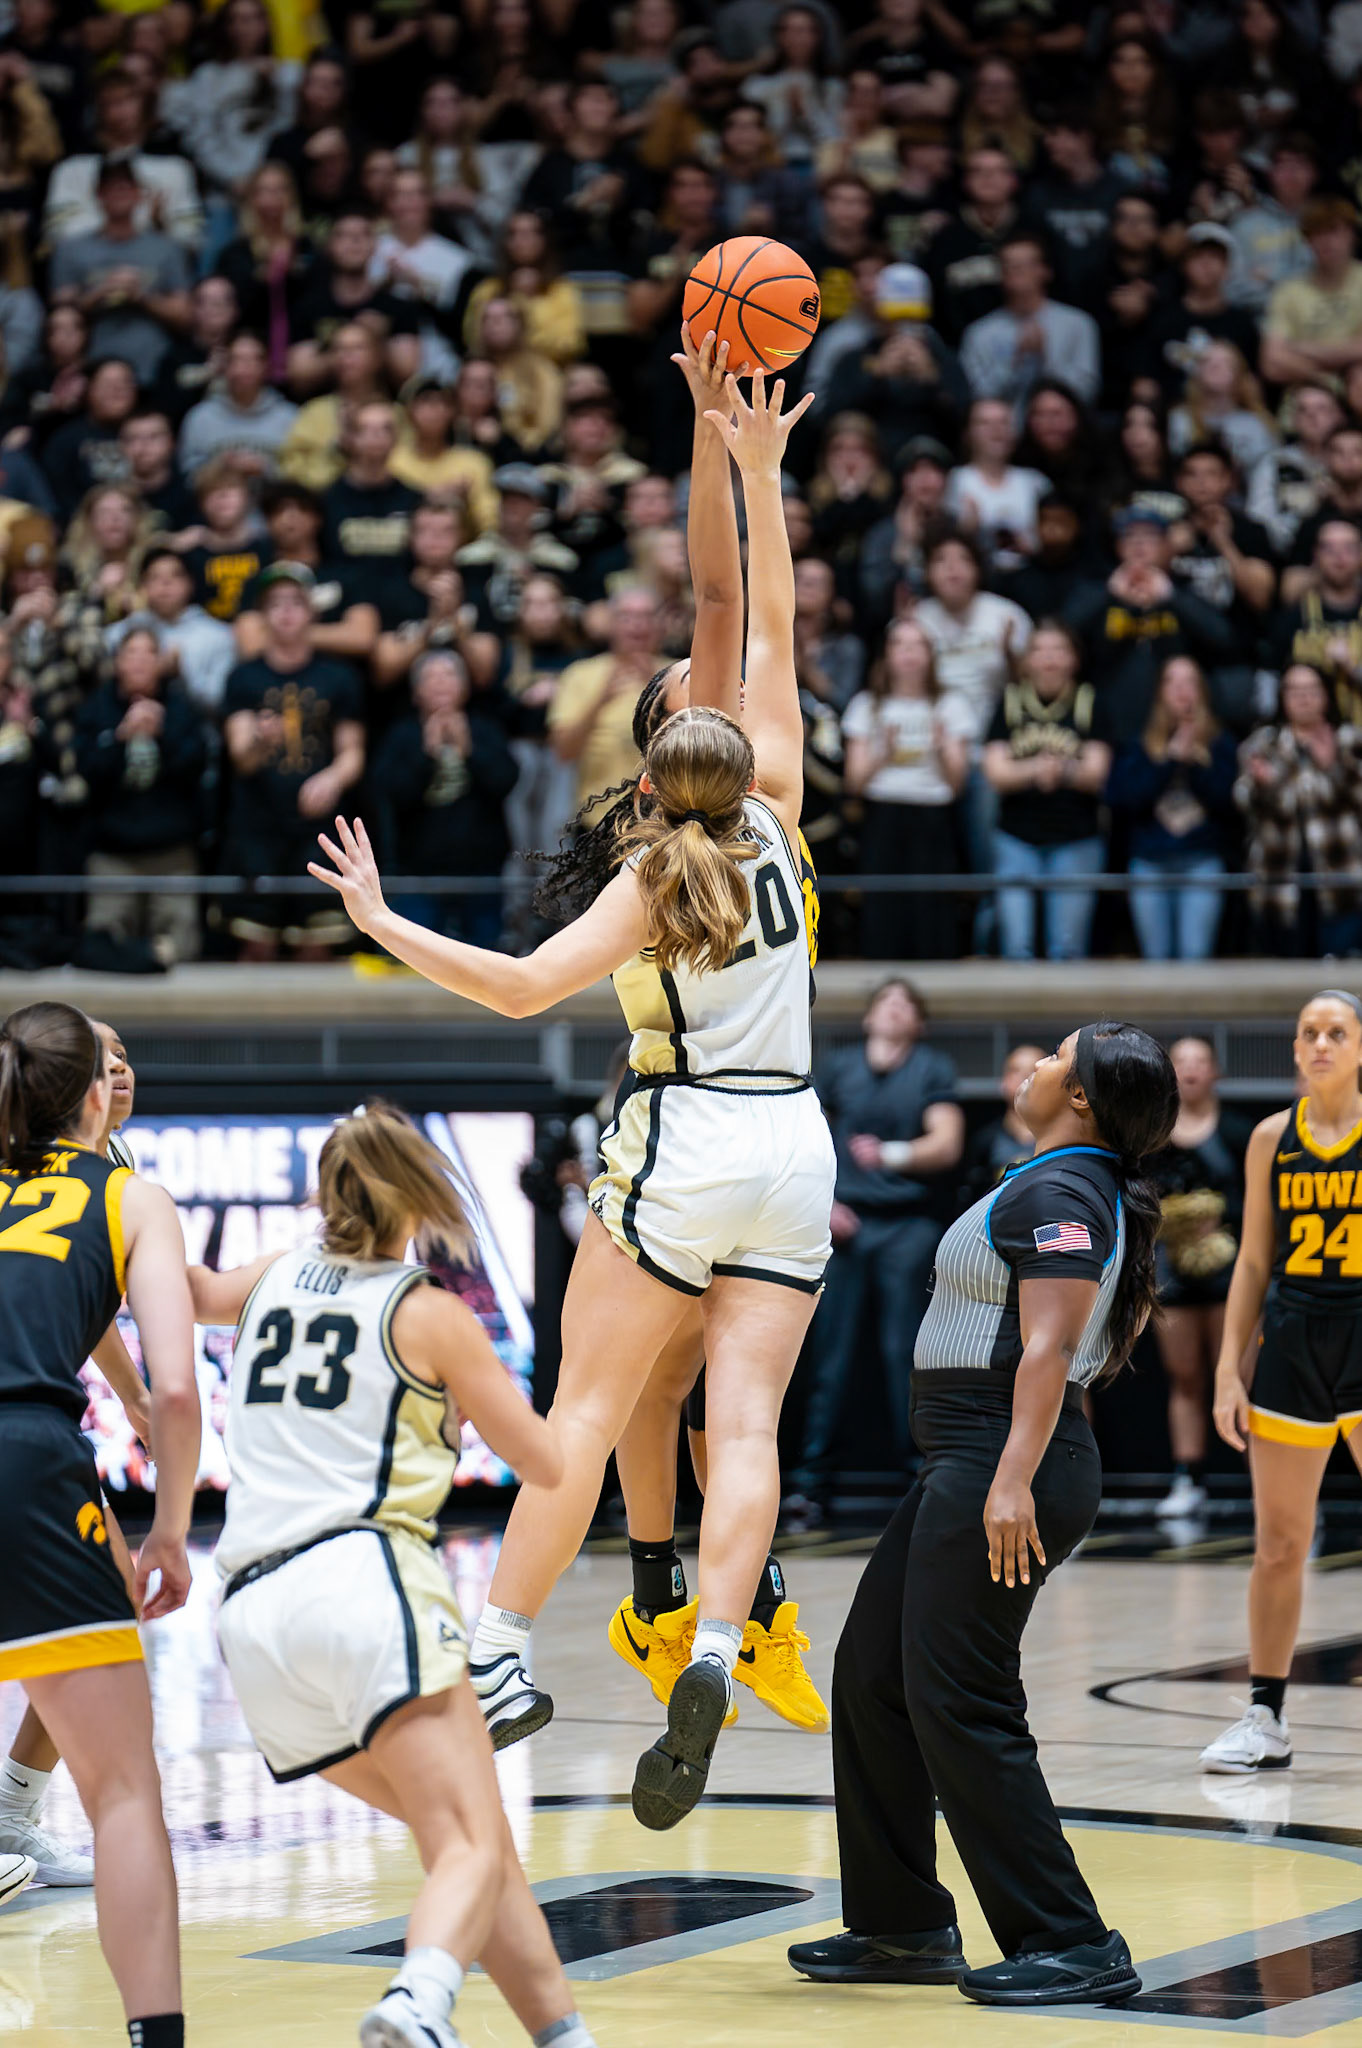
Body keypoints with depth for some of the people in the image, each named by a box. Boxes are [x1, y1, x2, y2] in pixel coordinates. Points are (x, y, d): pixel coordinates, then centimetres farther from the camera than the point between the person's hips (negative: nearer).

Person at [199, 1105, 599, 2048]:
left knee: (469, 1835, 17)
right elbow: (548, 1462, 14)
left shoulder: (280, 1278, 19)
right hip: (363, 1580, -6)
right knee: (474, 1849, -17)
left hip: (254, 1612, 6)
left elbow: (193, 1293, 41)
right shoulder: (431, 1314, 6)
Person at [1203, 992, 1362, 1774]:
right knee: (1279, 1545, 7)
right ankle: (1266, 1718, 17)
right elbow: (1254, 1262, 10)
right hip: (1292, 1340, 3)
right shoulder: (1273, 1139, 6)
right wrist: (1230, 1370, 6)